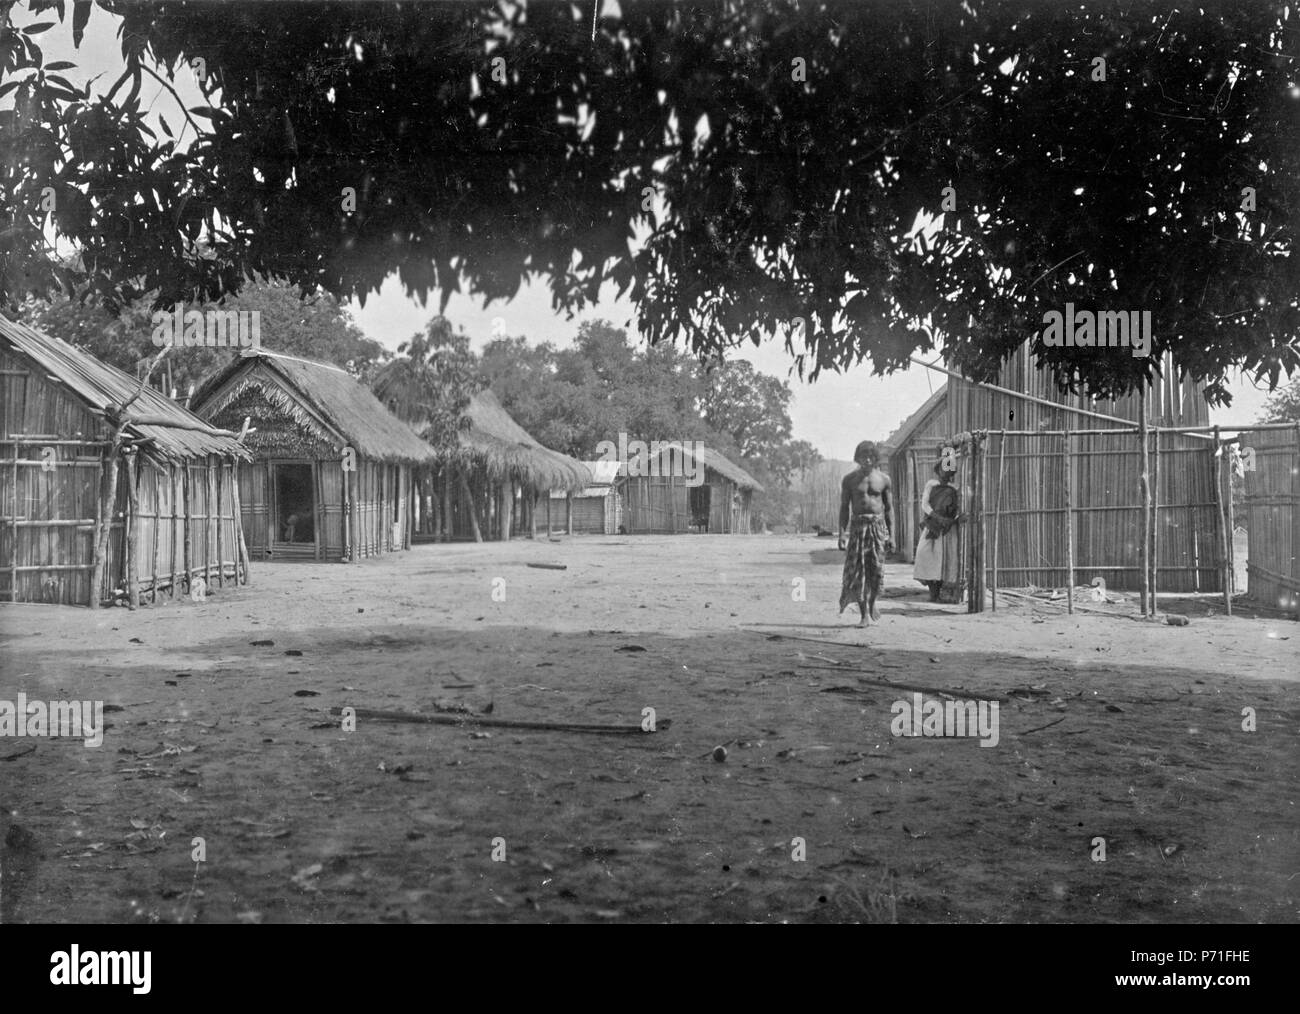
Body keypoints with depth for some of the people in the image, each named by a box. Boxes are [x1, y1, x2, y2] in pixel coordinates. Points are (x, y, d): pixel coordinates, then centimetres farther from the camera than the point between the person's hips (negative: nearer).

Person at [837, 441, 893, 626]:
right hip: (858, 525, -1)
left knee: (876, 569, 0)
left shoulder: (883, 479, 6)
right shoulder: (849, 479, 3)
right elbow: (844, 507, 5)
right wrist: (842, 533, -4)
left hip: (878, 524, 1)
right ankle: (864, 614, -6)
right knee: (857, 569, -8)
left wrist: (891, 535, 4)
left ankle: (871, 603, 26)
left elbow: (889, 508, 9)